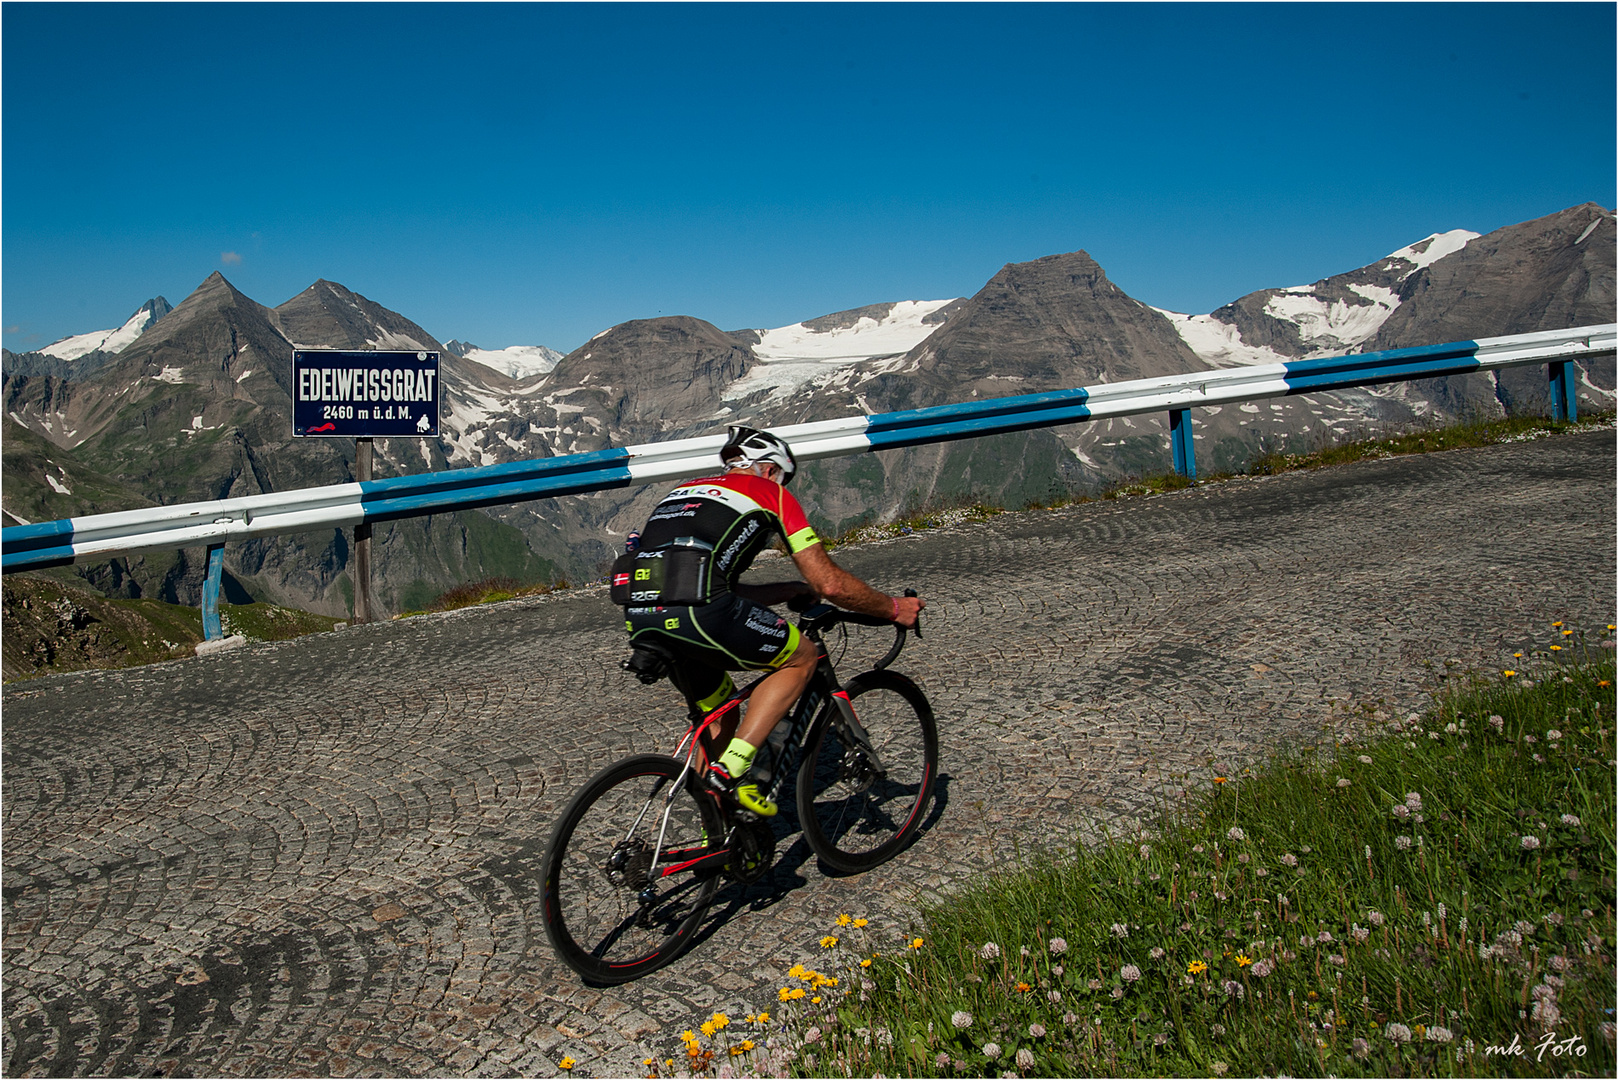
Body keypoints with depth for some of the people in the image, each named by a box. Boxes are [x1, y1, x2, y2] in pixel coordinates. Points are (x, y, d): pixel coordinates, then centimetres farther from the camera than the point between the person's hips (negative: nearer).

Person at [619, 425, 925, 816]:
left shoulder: (685, 490, 34)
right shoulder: (770, 493, 15)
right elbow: (830, 584, 9)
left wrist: (790, 591, 44)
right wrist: (894, 608, 24)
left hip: (638, 618, 7)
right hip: (695, 611, -7)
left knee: (718, 705, 28)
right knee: (801, 659, 15)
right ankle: (730, 768, 3)